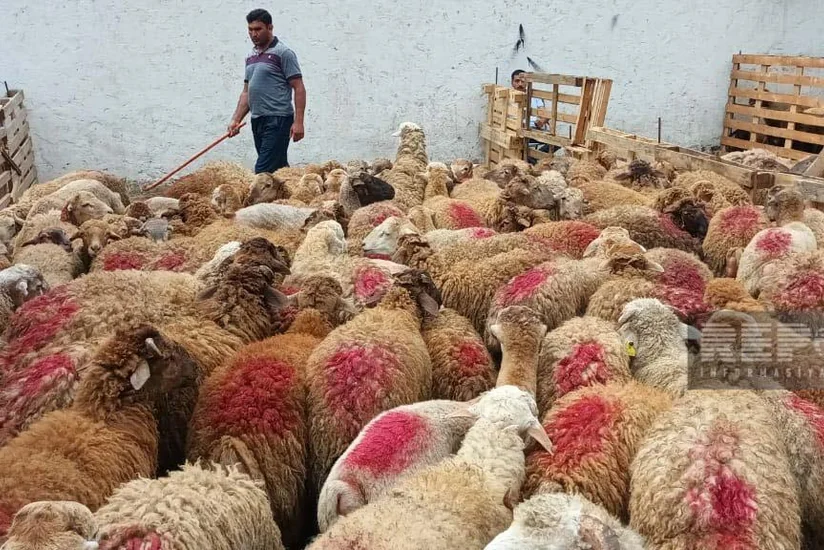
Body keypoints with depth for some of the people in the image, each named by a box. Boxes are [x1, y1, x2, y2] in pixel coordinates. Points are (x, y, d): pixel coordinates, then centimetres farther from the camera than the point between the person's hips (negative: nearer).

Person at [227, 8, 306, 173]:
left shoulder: (283, 53, -6)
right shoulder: (251, 57, 16)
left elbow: (299, 89, -10)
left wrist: (298, 121, -17)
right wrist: (236, 120, 10)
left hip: (278, 120, -7)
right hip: (257, 121, 7)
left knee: (263, 171, -12)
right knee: (278, 168, 10)